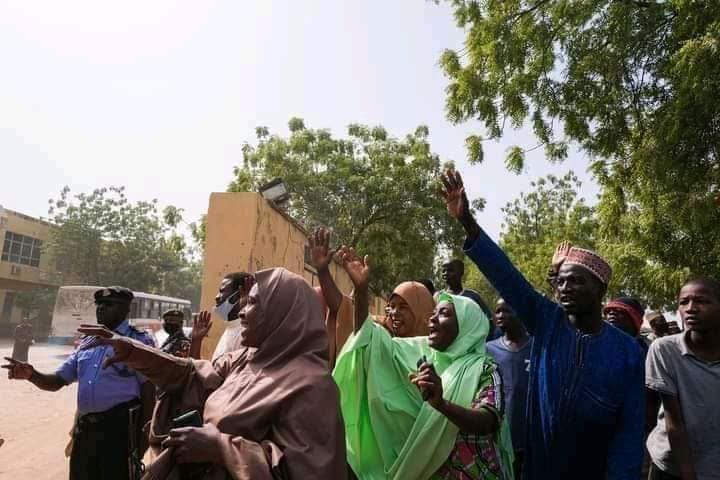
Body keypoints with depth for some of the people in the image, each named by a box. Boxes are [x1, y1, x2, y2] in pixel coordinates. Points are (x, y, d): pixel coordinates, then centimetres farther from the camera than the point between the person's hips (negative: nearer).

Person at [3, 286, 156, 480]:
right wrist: (31, 375, -6)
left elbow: (148, 390, -9)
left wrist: (143, 436, -10)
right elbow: (56, 381, 16)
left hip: (120, 427, -6)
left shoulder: (139, 341, -7)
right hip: (84, 428, 7)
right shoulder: (87, 343, 13)